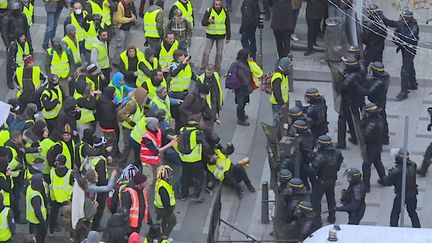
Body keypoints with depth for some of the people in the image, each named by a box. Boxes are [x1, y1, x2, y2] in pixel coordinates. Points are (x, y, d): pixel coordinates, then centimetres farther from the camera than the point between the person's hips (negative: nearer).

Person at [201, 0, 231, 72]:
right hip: (210, 35, -2)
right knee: (206, 52, -2)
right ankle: (203, 69, 7)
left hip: (221, 36, 2)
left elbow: (228, 25, 6)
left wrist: (228, 37, 6)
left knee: (219, 53, 8)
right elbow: (203, 23, -9)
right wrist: (208, 21, -31)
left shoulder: (225, 12, -2)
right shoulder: (209, 11, -10)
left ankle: (217, 69, 22)